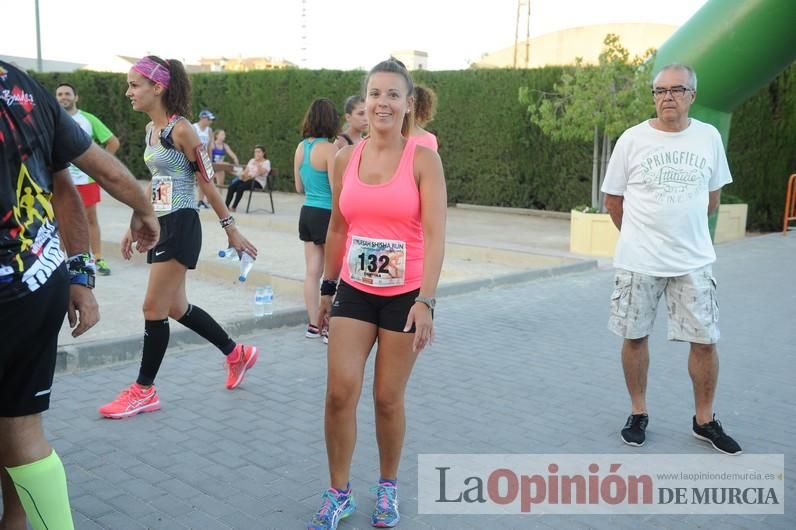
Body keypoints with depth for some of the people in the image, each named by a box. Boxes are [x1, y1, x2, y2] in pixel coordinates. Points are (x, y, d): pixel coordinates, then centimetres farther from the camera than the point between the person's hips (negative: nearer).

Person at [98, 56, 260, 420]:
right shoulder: (150, 129, 11)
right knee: (176, 308, 16)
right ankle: (237, 354, 33)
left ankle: (144, 391, 12)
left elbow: (207, 183, -11)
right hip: (160, 226, 9)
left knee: (153, 309, -2)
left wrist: (231, 229, -7)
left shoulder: (181, 130, -14)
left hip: (180, 227, -9)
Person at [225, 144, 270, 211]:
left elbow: (261, 173, -15)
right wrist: (243, 174, -4)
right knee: (231, 187, -20)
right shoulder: (252, 160, 23)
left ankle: (234, 207, -25)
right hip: (247, 179, 6)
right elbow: (246, 171, 17)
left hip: (258, 181, -6)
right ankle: (226, 206, -23)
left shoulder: (266, 162, 3)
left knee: (240, 187, -31)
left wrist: (257, 163, -20)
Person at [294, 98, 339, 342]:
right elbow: (336, 189, -17)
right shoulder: (329, 149, -16)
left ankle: (314, 324, 19)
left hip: (308, 212, 7)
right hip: (327, 214, -7)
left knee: (312, 271, 11)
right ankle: (330, 327, 7)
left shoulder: (301, 147, 6)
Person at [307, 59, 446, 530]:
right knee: (340, 392, -1)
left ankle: (388, 488, 30)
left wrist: (425, 302, -23)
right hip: (354, 291, 3)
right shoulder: (346, 159, 3)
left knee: (388, 398, 6)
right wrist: (328, 287, 16)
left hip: (405, 295, -3)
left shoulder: (423, 160, -10)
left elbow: (435, 236, -16)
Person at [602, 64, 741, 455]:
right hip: (638, 261, -1)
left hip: (693, 261, 2)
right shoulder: (632, 139, -5)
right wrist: (641, 237, 11)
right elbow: (612, 198, 4)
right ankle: (638, 414, 24)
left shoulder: (709, 137, 1)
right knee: (636, 336, 7)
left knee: (705, 340, 4)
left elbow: (712, 196, 13)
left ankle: (704, 420, 21)